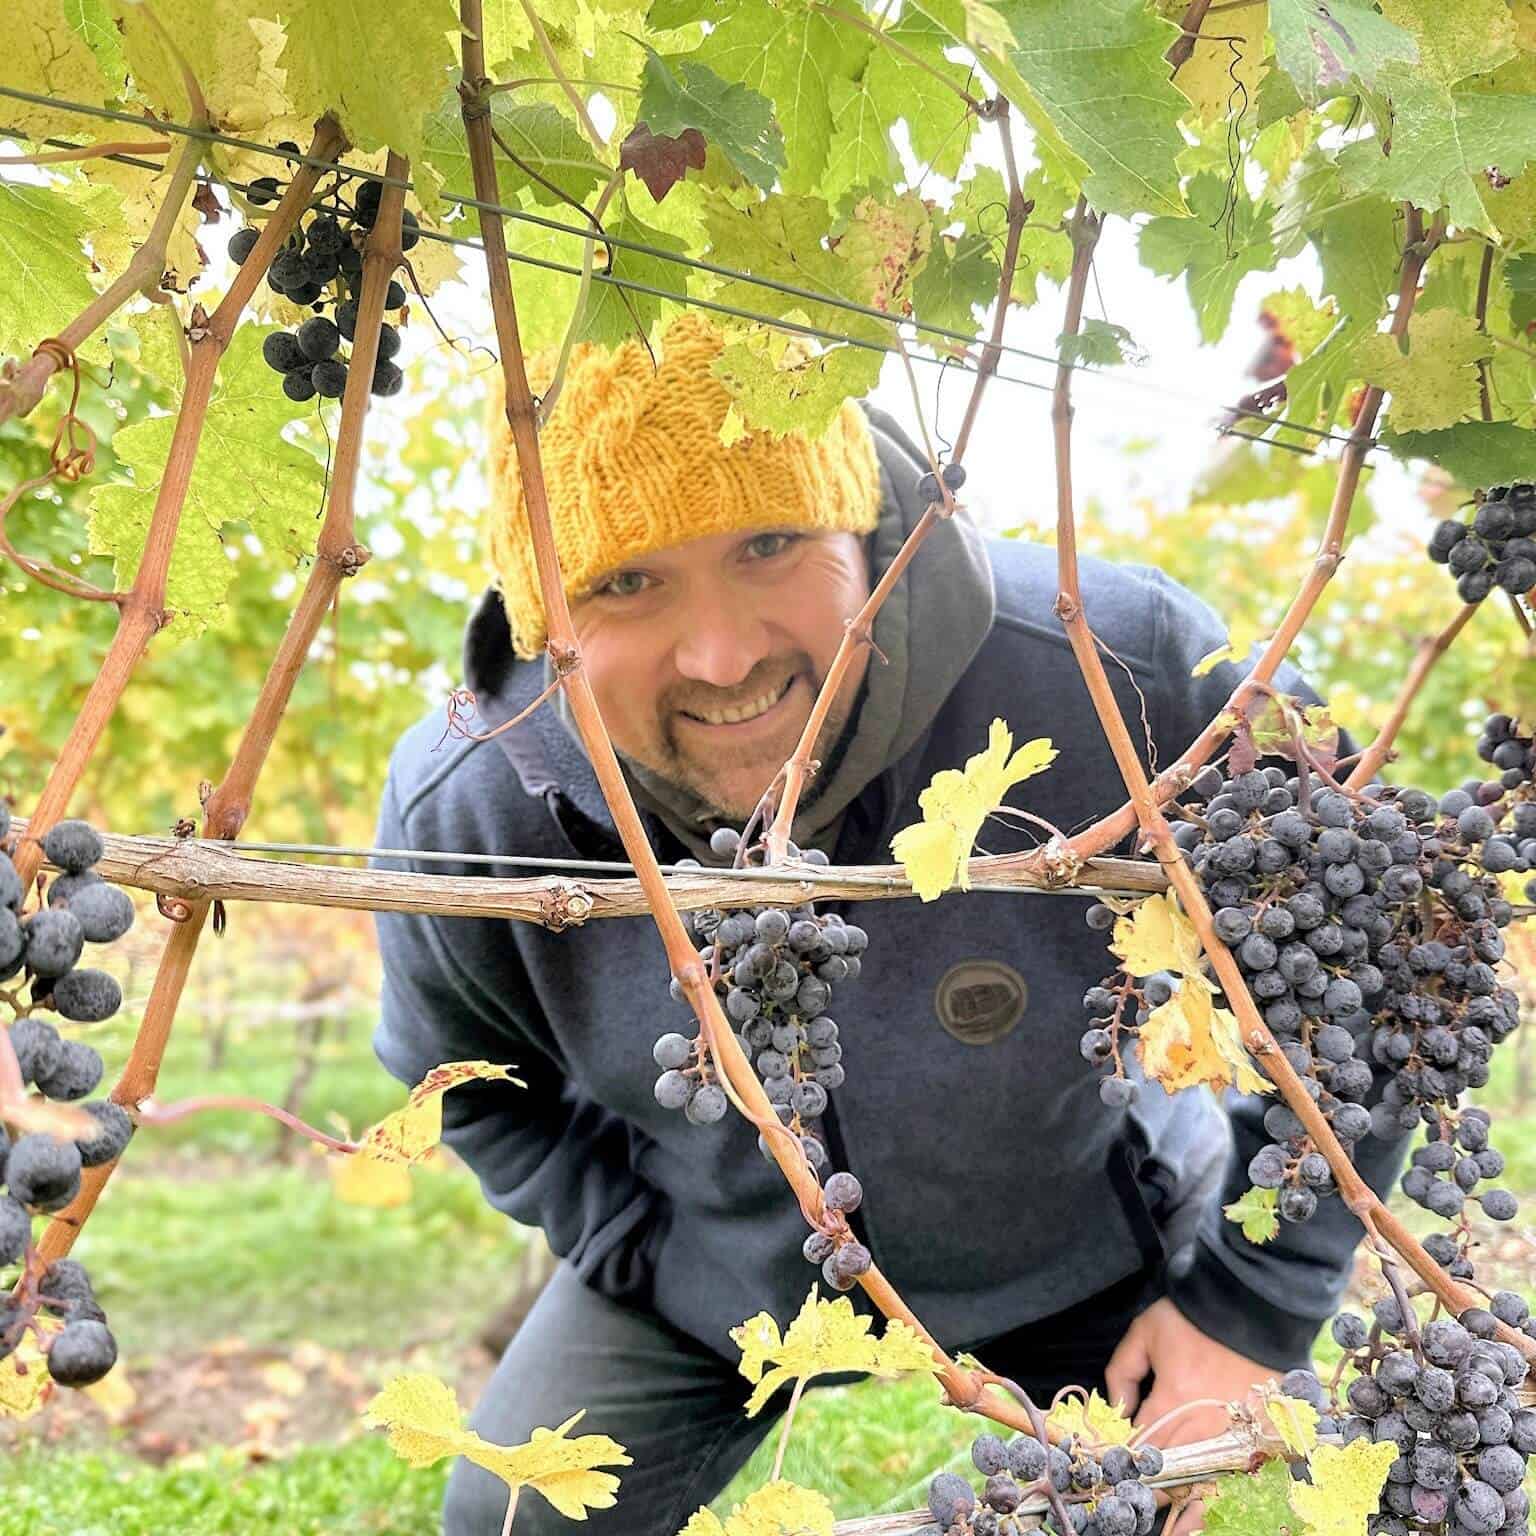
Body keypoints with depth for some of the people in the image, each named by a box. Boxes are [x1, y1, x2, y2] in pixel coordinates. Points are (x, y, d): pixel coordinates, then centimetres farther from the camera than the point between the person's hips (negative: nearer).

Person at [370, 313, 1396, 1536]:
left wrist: (1255, 1303, -12)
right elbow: (468, 1082, 0)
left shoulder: (1122, 679, -35)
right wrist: (641, 1259, -6)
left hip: (1083, 1261, -1)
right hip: (716, 1273, 2)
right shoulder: (456, 815, -25)